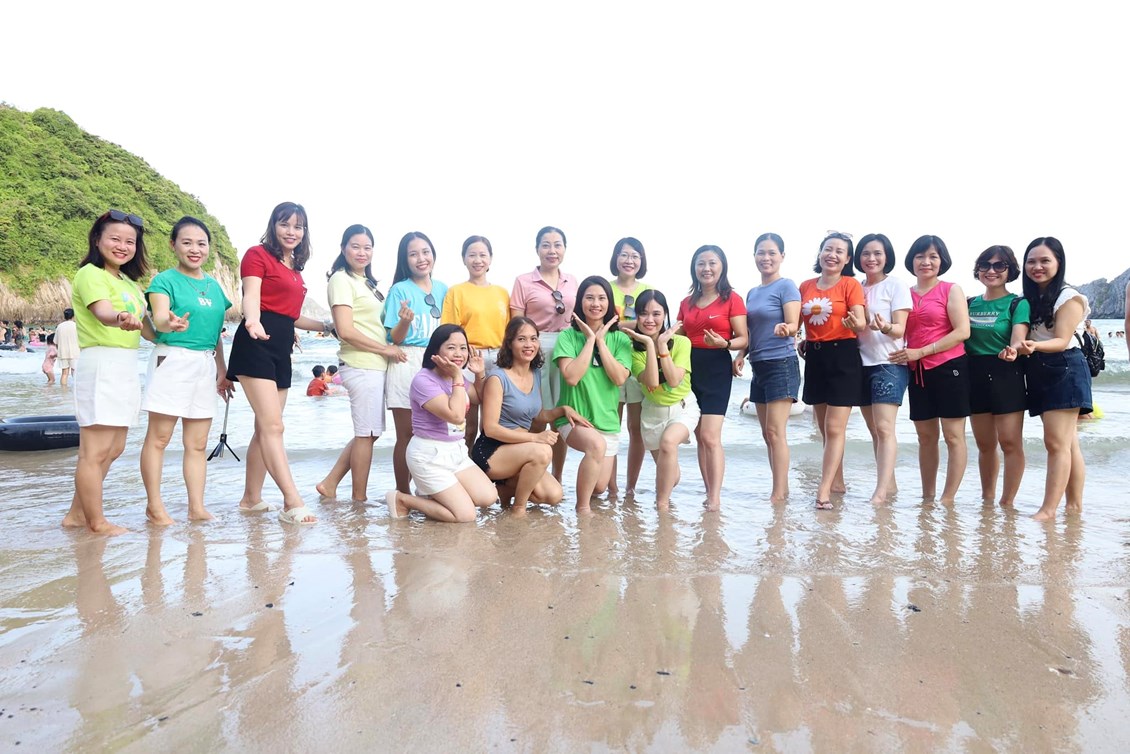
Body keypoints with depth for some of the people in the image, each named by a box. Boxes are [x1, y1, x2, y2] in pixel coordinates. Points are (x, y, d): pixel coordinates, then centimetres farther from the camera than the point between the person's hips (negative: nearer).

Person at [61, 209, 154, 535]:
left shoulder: (129, 282, 19)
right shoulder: (90, 274, -8)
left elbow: (142, 327, 23)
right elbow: (102, 311, -28)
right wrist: (122, 321, -49)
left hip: (127, 367, 10)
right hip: (100, 364, -10)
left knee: (114, 449, 15)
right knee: (95, 451, -4)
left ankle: (77, 513, 26)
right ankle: (97, 522, 6)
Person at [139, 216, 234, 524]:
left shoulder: (214, 285, 14)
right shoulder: (165, 280, -3)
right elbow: (159, 319, -19)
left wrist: (222, 370, 17)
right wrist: (171, 323, -42)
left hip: (206, 365, 6)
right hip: (172, 361, -6)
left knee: (198, 443, 7)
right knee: (159, 438, -2)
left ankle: (196, 507, 12)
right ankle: (154, 505, 8)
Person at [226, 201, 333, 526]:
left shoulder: (294, 268, 22)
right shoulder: (257, 255, -1)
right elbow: (251, 297, -15)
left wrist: (327, 326, 30)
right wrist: (253, 321, -35)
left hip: (282, 349, 8)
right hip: (257, 344, -8)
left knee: (265, 428, 10)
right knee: (272, 425, -14)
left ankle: (251, 498, 20)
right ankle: (292, 503, -17)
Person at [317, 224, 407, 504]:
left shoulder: (366, 282, 19)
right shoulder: (341, 279, -8)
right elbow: (346, 331, -16)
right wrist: (385, 349, -11)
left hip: (376, 365, 9)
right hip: (361, 366, -9)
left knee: (369, 433, 14)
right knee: (366, 433, 0)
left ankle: (330, 484, 23)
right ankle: (359, 499, 12)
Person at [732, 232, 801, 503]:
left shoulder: (786, 286, -5)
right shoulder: (752, 293, 16)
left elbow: (794, 326, -14)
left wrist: (785, 328, -36)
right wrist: (741, 354, 3)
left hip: (781, 364, -8)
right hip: (758, 366, 8)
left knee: (775, 431, -10)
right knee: (767, 433, 9)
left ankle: (779, 493, -5)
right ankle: (782, 489, 17)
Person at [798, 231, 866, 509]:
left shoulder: (851, 284, -3)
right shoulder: (806, 286, 9)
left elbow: (861, 323, -13)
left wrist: (855, 324, -34)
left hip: (843, 357, -5)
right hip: (814, 357, 5)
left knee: (835, 429, -7)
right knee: (824, 429, 13)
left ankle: (823, 491, -8)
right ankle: (837, 481, 27)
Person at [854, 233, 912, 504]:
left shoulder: (897, 286, -2)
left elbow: (900, 329, -10)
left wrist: (885, 327, -31)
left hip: (889, 363, -6)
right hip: (862, 363, 6)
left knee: (884, 428, -15)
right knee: (874, 430, 10)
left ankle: (880, 492, -19)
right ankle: (889, 484, 20)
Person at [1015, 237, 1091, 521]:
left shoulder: (1069, 297, -7)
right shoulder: (1028, 298, 14)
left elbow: (1062, 341, -17)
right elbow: (1021, 335, 13)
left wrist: (1034, 346, -34)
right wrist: (1021, 348, -6)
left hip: (1064, 371, -7)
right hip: (1040, 373, 7)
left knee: (1056, 443, -10)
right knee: (1068, 443, 11)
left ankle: (1048, 510, -11)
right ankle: (1075, 504, 17)